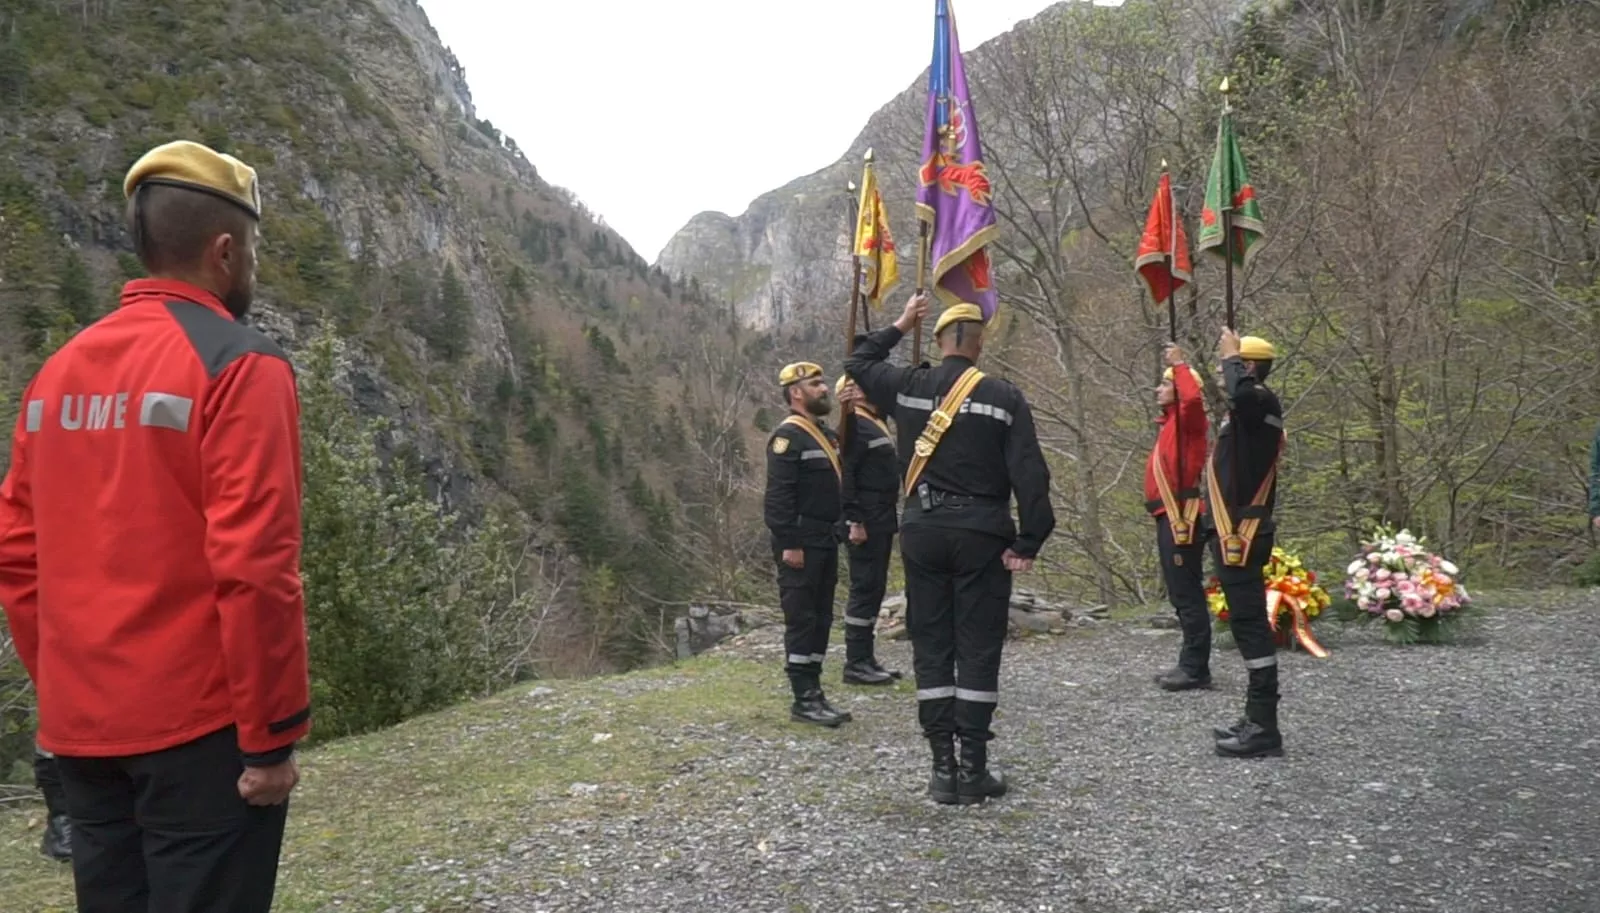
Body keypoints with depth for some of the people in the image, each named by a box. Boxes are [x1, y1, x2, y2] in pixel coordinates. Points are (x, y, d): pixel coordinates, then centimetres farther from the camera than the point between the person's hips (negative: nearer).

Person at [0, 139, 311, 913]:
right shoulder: (239, 365, -13)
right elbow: (254, 567, -19)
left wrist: (62, 685, 19)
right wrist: (272, 734, -13)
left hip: (80, 728, 7)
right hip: (199, 727, -7)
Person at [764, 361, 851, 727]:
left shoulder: (827, 433, 16)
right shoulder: (788, 435, -13)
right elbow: (778, 495, -19)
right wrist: (789, 544, -22)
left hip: (826, 542, 9)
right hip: (800, 545, -9)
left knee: (821, 619, 12)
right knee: (802, 620, -4)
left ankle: (814, 692, 20)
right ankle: (804, 700, 1)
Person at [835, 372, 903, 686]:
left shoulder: (874, 424, 19)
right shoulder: (854, 427, -13)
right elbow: (844, 476, -21)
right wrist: (854, 521, -24)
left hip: (882, 521, 10)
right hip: (866, 524, -10)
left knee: (874, 589, 12)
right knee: (865, 589, -7)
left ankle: (867, 658, 19)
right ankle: (856, 663, -2)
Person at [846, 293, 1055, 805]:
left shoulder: (909, 387, 2)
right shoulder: (1004, 398, -5)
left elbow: (858, 363, 22)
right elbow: (1029, 475, -11)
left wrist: (901, 325, 27)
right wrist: (1028, 543, -7)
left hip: (923, 531, 3)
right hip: (981, 534, -2)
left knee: (931, 647, 8)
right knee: (978, 649, 4)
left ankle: (943, 767, 10)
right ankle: (973, 769, 7)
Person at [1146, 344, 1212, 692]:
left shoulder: (1187, 419, -8)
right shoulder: (1172, 423, 19)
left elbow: (1193, 398, -28)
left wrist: (1179, 364, -17)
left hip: (1181, 518, -10)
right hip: (1171, 518, 10)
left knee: (1187, 594, -8)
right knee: (1182, 594, 13)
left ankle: (1196, 669, -5)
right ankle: (1190, 664, 20)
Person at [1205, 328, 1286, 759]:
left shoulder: (1260, 400, -12)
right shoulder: (1248, 409, 18)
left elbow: (1242, 392, -36)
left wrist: (1231, 355, -21)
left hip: (1242, 535, -11)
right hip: (1236, 533, 11)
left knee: (1250, 625, -9)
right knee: (1247, 625, 14)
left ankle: (1264, 729, -5)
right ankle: (1257, 719, 23)